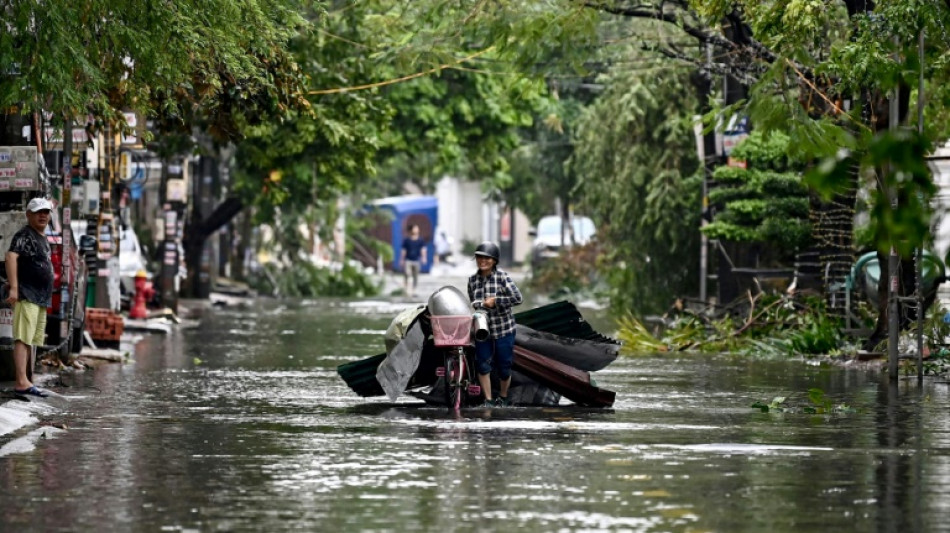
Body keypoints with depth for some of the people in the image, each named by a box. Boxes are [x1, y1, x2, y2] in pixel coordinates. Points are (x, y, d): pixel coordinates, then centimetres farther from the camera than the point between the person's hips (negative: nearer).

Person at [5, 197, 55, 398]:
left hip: (41, 298, 10)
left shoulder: (42, 238, 20)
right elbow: (11, 256, -23)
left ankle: (22, 383, 13)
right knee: (23, 339, -16)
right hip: (27, 296, -10)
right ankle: (22, 382, -24)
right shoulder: (25, 235, -9)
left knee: (32, 341, 10)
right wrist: (14, 287, -32)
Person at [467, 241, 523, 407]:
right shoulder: (472, 280, 3)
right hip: (482, 329, 3)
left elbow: (518, 298, -16)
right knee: (482, 365, -4)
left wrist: (495, 301, -19)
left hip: (503, 329, -3)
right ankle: (488, 400, 6)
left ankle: (503, 398, 28)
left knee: (504, 367, 6)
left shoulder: (503, 277, -10)